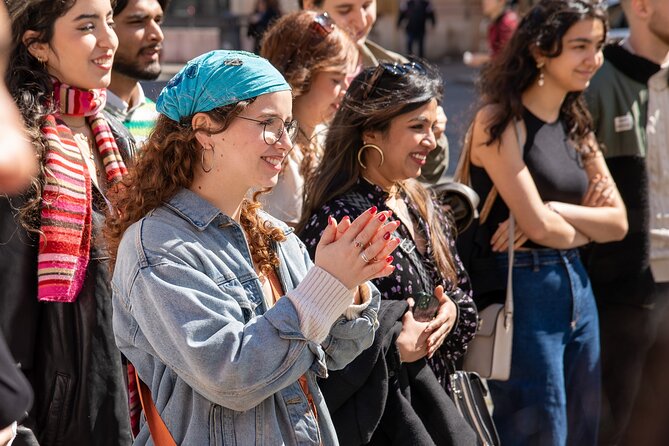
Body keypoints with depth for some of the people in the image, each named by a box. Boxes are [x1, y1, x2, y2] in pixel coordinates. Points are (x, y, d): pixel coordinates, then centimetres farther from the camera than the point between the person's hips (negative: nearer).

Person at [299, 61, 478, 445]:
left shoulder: (424, 208, 7)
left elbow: (461, 290, 16)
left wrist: (452, 311, -4)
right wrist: (394, 345, -22)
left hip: (431, 396, 7)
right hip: (371, 413, -7)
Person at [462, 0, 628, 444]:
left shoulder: (576, 125, 12)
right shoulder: (499, 122, -12)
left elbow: (618, 222, 6)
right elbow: (538, 226, -17)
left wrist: (557, 211, -11)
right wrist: (588, 228, 2)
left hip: (577, 287, 8)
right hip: (521, 292, -8)